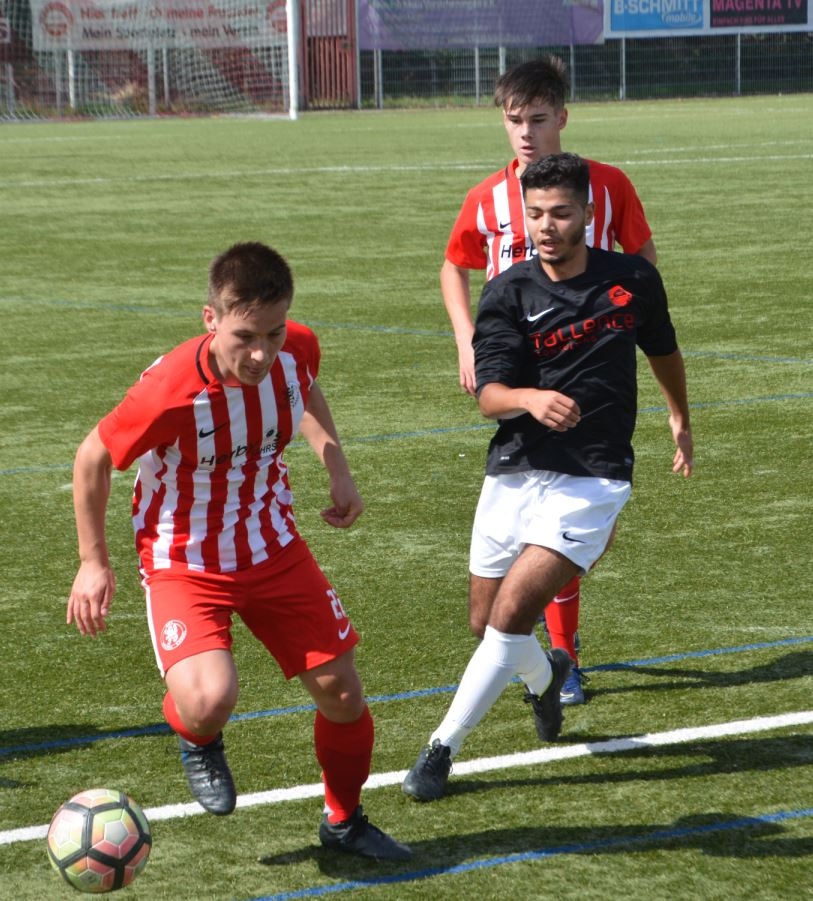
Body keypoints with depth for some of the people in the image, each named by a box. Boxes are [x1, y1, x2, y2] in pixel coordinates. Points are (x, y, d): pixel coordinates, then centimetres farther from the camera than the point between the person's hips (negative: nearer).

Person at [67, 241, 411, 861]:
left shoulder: (298, 349, -16)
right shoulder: (171, 391, -33)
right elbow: (93, 458, -14)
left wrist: (337, 467, 1)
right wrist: (94, 563, -5)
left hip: (275, 548, 5)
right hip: (185, 561, -5)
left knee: (342, 692, 6)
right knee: (209, 702, -28)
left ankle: (345, 821, 35)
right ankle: (198, 742, 12)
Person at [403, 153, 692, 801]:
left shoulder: (633, 279, 0)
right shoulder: (509, 294, -4)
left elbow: (663, 351, 21)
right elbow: (488, 396, -13)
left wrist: (682, 419, 35)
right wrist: (531, 399, -36)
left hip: (592, 481, -2)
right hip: (514, 474, 2)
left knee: (513, 611, -17)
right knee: (486, 624, 11)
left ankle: (443, 750, -7)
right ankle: (544, 675, 46)